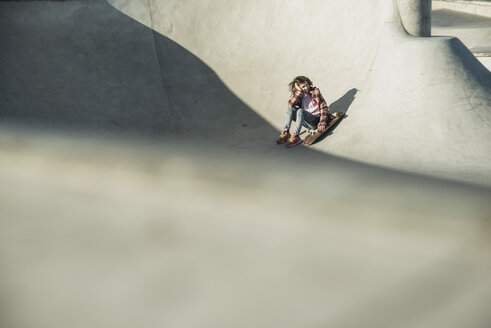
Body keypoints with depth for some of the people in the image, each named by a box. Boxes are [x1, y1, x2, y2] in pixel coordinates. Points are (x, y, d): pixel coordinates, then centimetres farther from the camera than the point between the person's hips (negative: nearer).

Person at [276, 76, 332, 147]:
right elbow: (291, 103, -17)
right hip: (306, 122, 4)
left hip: (315, 121, -4)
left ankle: (296, 136, -39)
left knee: (300, 111, -31)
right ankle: (286, 133, -21)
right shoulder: (297, 95, 5)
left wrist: (322, 123, -15)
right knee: (289, 108, -15)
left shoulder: (315, 92, -2)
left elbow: (323, 107, -6)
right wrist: (299, 91, -22)